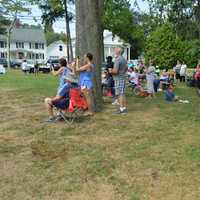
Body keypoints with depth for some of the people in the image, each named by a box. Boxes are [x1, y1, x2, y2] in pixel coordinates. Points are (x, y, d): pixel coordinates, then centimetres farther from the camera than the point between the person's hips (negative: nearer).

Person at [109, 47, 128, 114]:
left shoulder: (117, 60, -17)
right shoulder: (124, 59, 13)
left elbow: (115, 71, -23)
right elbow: (126, 68, 27)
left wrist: (111, 71, -4)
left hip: (118, 79, -9)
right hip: (123, 78, 9)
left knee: (119, 94, -6)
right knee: (123, 94, 13)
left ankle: (122, 109, -6)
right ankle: (124, 108, 17)